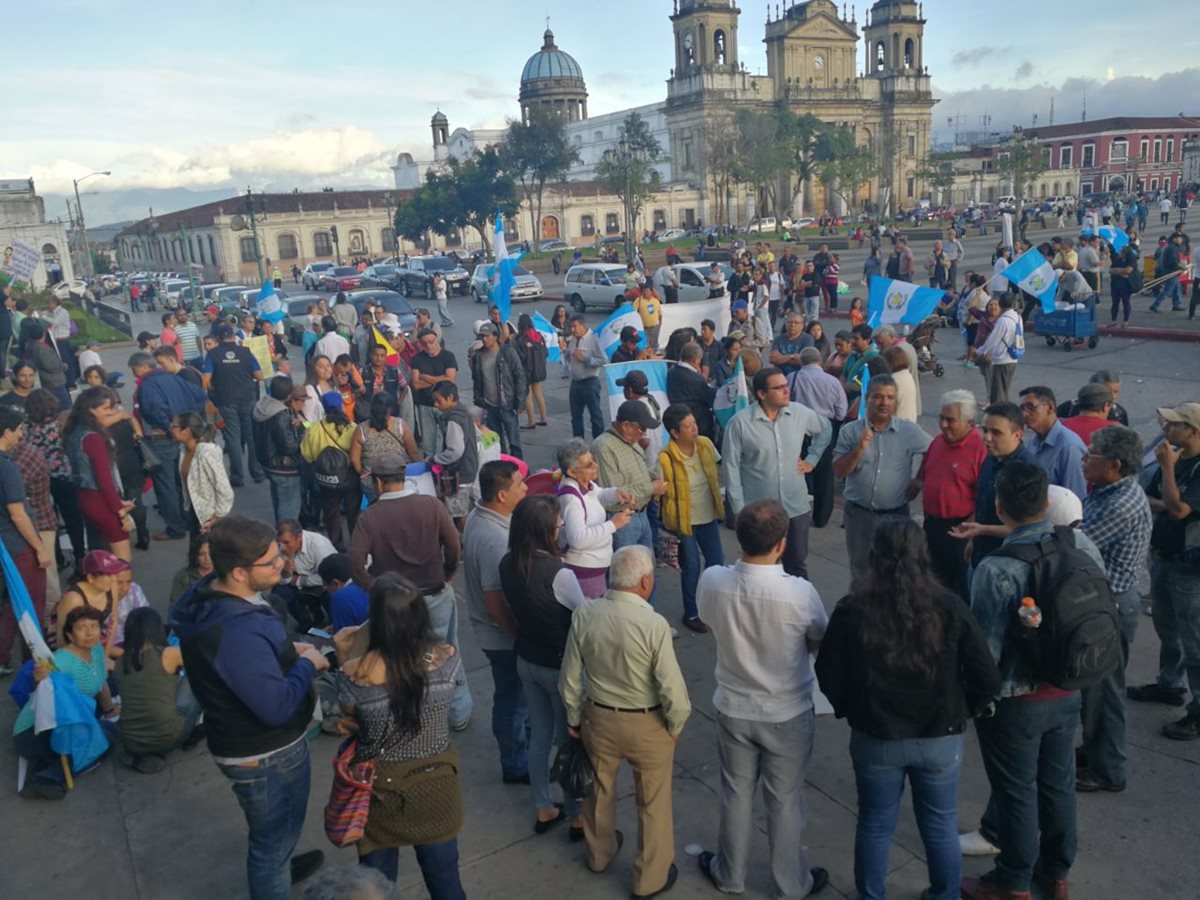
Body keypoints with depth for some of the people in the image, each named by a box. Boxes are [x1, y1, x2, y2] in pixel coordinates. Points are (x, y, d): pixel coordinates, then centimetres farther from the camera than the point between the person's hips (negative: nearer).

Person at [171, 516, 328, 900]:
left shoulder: (211, 596, -7)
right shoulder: (236, 632, -39)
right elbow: (277, 707, -36)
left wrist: (287, 652, -1)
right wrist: (306, 664, -21)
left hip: (251, 741, 10)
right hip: (265, 754, -10)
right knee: (274, 836, 15)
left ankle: (276, 866, 61)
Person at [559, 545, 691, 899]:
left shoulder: (584, 614, -15)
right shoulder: (654, 624, -27)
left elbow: (569, 679, -5)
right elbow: (672, 690, -22)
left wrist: (574, 719, 11)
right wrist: (676, 726, -2)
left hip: (598, 717, 4)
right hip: (647, 725, -4)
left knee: (600, 789, 29)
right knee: (653, 803, 19)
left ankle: (599, 853, 53)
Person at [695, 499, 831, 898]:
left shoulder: (711, 582, -21)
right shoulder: (799, 593, -29)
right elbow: (822, 642, -8)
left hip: (733, 708, 2)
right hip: (788, 714, -2)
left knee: (736, 793, 23)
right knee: (785, 800, 19)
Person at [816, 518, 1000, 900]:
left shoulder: (852, 610, -18)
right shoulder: (949, 607, -15)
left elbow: (829, 678, -9)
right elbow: (987, 679, -10)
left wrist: (850, 709, 10)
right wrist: (962, 711, 8)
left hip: (875, 737, -1)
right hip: (940, 738, 1)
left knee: (875, 825, 19)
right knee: (940, 826, 22)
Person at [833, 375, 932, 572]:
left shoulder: (910, 431, -4)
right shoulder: (850, 431, -4)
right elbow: (838, 472, -8)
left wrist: (920, 480, 4)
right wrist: (859, 450, -22)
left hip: (896, 514, 0)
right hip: (859, 513, 0)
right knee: (860, 569, 14)